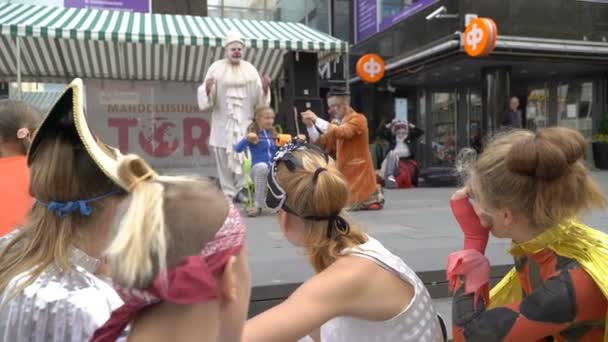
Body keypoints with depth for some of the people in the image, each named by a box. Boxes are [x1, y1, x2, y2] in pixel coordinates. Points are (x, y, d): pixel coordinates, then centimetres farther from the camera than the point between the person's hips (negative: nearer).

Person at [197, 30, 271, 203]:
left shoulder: (250, 69, 7)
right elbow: (208, 97, -3)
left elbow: (258, 97, 5)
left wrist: (265, 88, -13)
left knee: (243, 154, -1)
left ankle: (241, 189, 9)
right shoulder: (216, 68, 0)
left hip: (244, 120, 2)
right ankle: (228, 192, 8)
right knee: (224, 155, 0)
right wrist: (207, 88, -24)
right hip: (223, 120, -1)